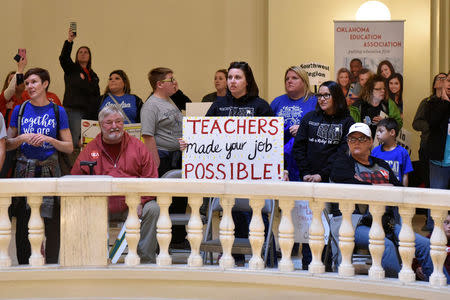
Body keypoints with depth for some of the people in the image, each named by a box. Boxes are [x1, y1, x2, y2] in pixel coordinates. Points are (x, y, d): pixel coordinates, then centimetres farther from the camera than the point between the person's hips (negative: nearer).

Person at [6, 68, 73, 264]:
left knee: (52, 222, -3)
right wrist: (23, 138, -8)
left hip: (49, 170, -1)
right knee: (23, 222, 2)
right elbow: (7, 144, 11)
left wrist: (49, 139, -11)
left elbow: (69, 147, 4)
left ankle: (51, 266, 7)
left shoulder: (57, 111, 4)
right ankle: (23, 266, 12)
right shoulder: (20, 110, 8)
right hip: (24, 170, 1)